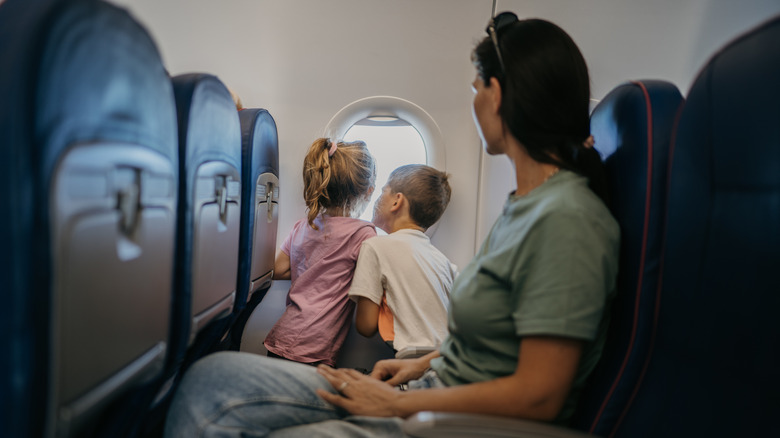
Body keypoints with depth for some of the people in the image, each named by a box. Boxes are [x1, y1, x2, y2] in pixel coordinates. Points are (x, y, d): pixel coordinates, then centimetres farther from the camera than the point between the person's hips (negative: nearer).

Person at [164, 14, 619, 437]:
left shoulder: (566, 220, -20)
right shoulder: (525, 203, 10)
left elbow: (537, 397, -21)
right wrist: (424, 363, 7)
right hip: (440, 389, 8)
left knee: (214, 385, -11)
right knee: (215, 377, -3)